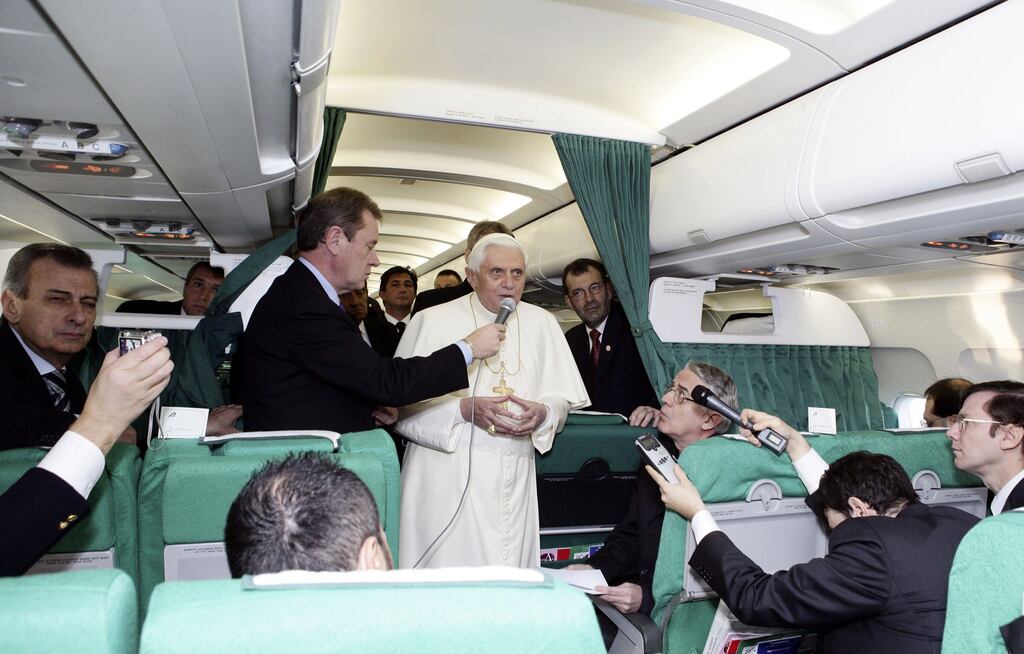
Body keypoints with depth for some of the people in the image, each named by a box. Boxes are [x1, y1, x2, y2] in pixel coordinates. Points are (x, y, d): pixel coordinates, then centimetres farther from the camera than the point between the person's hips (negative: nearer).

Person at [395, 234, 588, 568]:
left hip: (515, 475, 3)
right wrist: (464, 409, -17)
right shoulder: (432, 321, -2)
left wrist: (543, 412, -9)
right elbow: (403, 403, -6)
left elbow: (562, 398, 12)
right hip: (449, 478, -3)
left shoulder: (541, 323, 10)